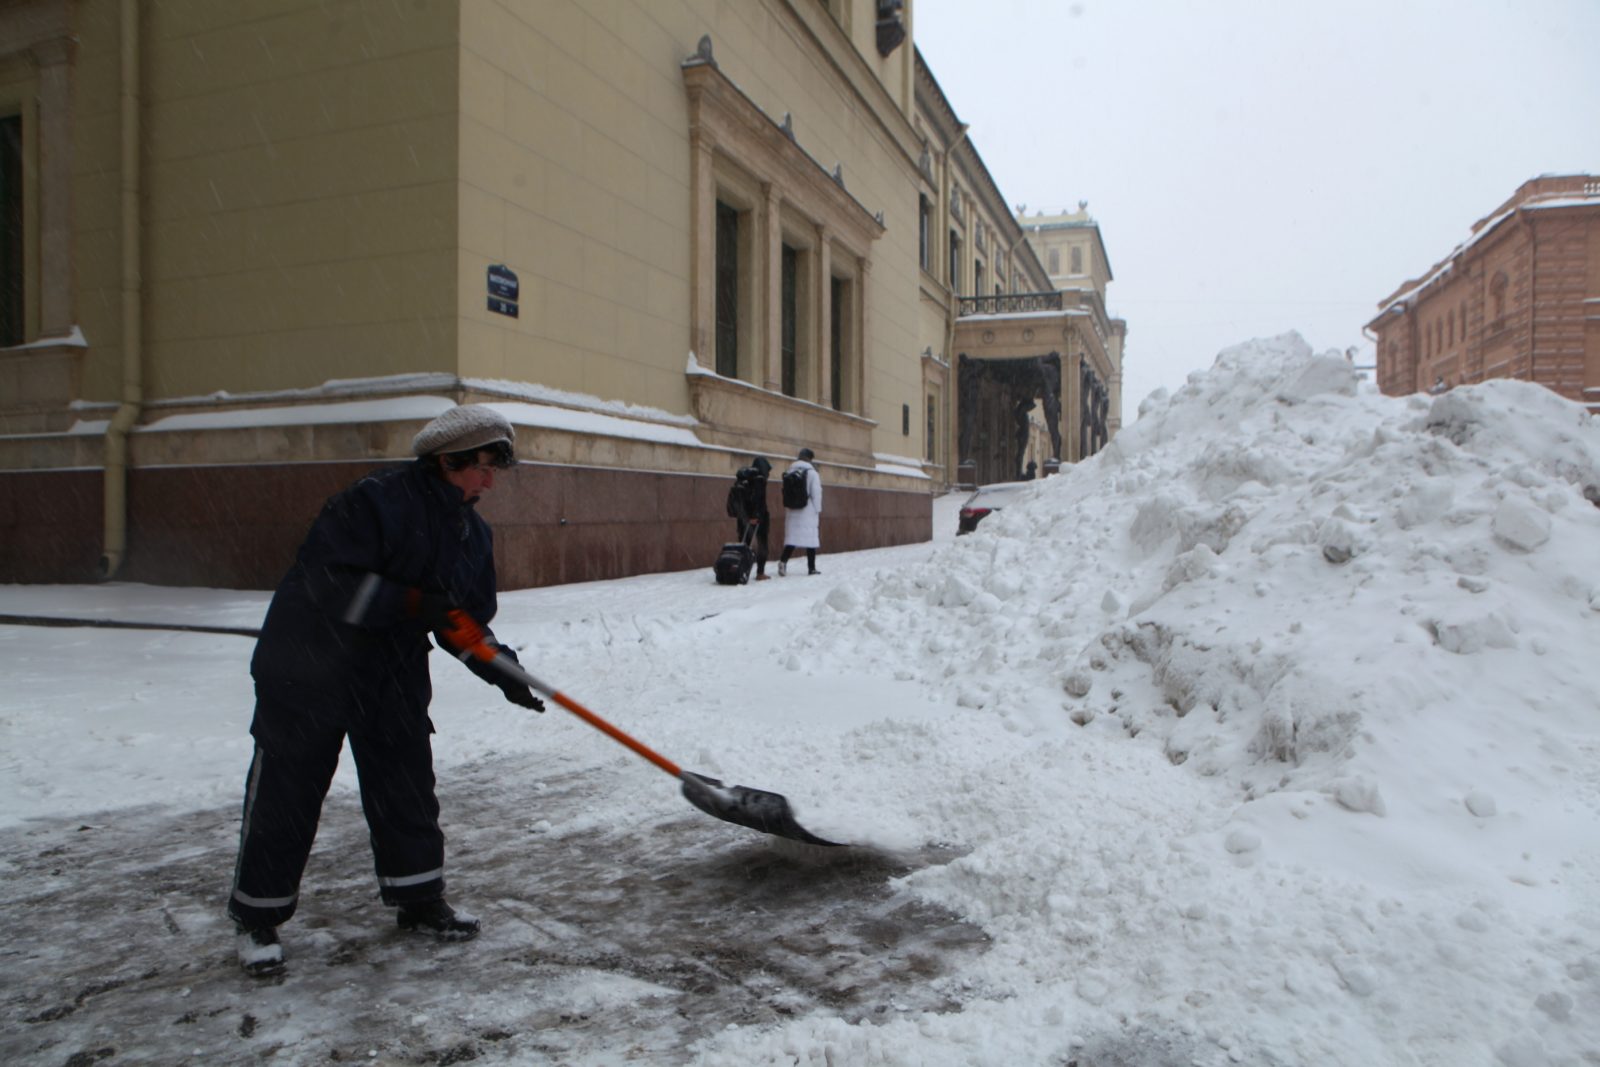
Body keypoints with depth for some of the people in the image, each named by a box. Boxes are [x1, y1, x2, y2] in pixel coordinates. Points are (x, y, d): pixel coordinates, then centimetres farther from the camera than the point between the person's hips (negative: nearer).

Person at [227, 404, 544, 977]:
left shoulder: (473, 532, 4)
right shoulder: (377, 500, -21)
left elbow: (468, 618, 8)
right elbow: (330, 582, -27)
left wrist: (501, 671, -6)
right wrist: (412, 602, -32)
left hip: (394, 674, 7)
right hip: (308, 666, -7)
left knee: (408, 785, 9)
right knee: (285, 791, 3)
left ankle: (419, 899, 25)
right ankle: (256, 916, 20)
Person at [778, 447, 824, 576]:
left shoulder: (789, 472, 10)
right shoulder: (811, 473, -7)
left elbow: (786, 493, 10)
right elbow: (816, 493, -7)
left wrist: (786, 509, 14)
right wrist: (818, 511, 0)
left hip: (792, 511, 5)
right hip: (808, 511, -5)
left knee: (792, 537, 5)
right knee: (811, 538, 2)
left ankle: (783, 560, -17)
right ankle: (811, 568, 4)